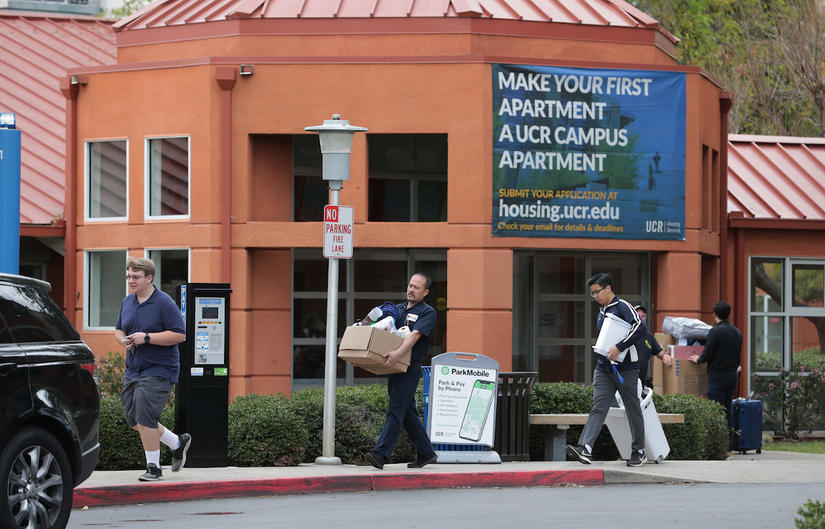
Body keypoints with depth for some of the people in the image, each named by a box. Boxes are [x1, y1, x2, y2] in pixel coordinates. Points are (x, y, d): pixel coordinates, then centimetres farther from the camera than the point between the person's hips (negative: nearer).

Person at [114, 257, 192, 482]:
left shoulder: (164, 303, -12)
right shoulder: (128, 302, 10)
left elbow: (179, 335, -16)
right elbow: (118, 329, 21)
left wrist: (146, 337, -20)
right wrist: (123, 340, -3)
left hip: (158, 370, -8)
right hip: (133, 369, 8)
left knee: (145, 416, -15)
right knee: (133, 419, 8)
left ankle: (153, 467, -3)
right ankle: (178, 443, 27)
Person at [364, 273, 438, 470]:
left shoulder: (427, 313, -3)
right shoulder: (397, 309, 19)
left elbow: (415, 335, -20)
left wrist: (398, 352, -36)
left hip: (410, 368, -8)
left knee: (395, 410, -14)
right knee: (408, 412, 11)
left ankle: (381, 454, -21)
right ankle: (425, 453, 19)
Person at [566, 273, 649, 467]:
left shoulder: (623, 307, -10)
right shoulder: (602, 311, 17)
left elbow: (640, 328, -24)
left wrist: (619, 347, -27)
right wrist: (605, 351, 14)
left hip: (625, 368, -7)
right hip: (604, 368, 7)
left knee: (633, 410, 4)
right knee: (598, 407, -7)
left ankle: (638, 452, 13)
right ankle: (585, 449, -21)